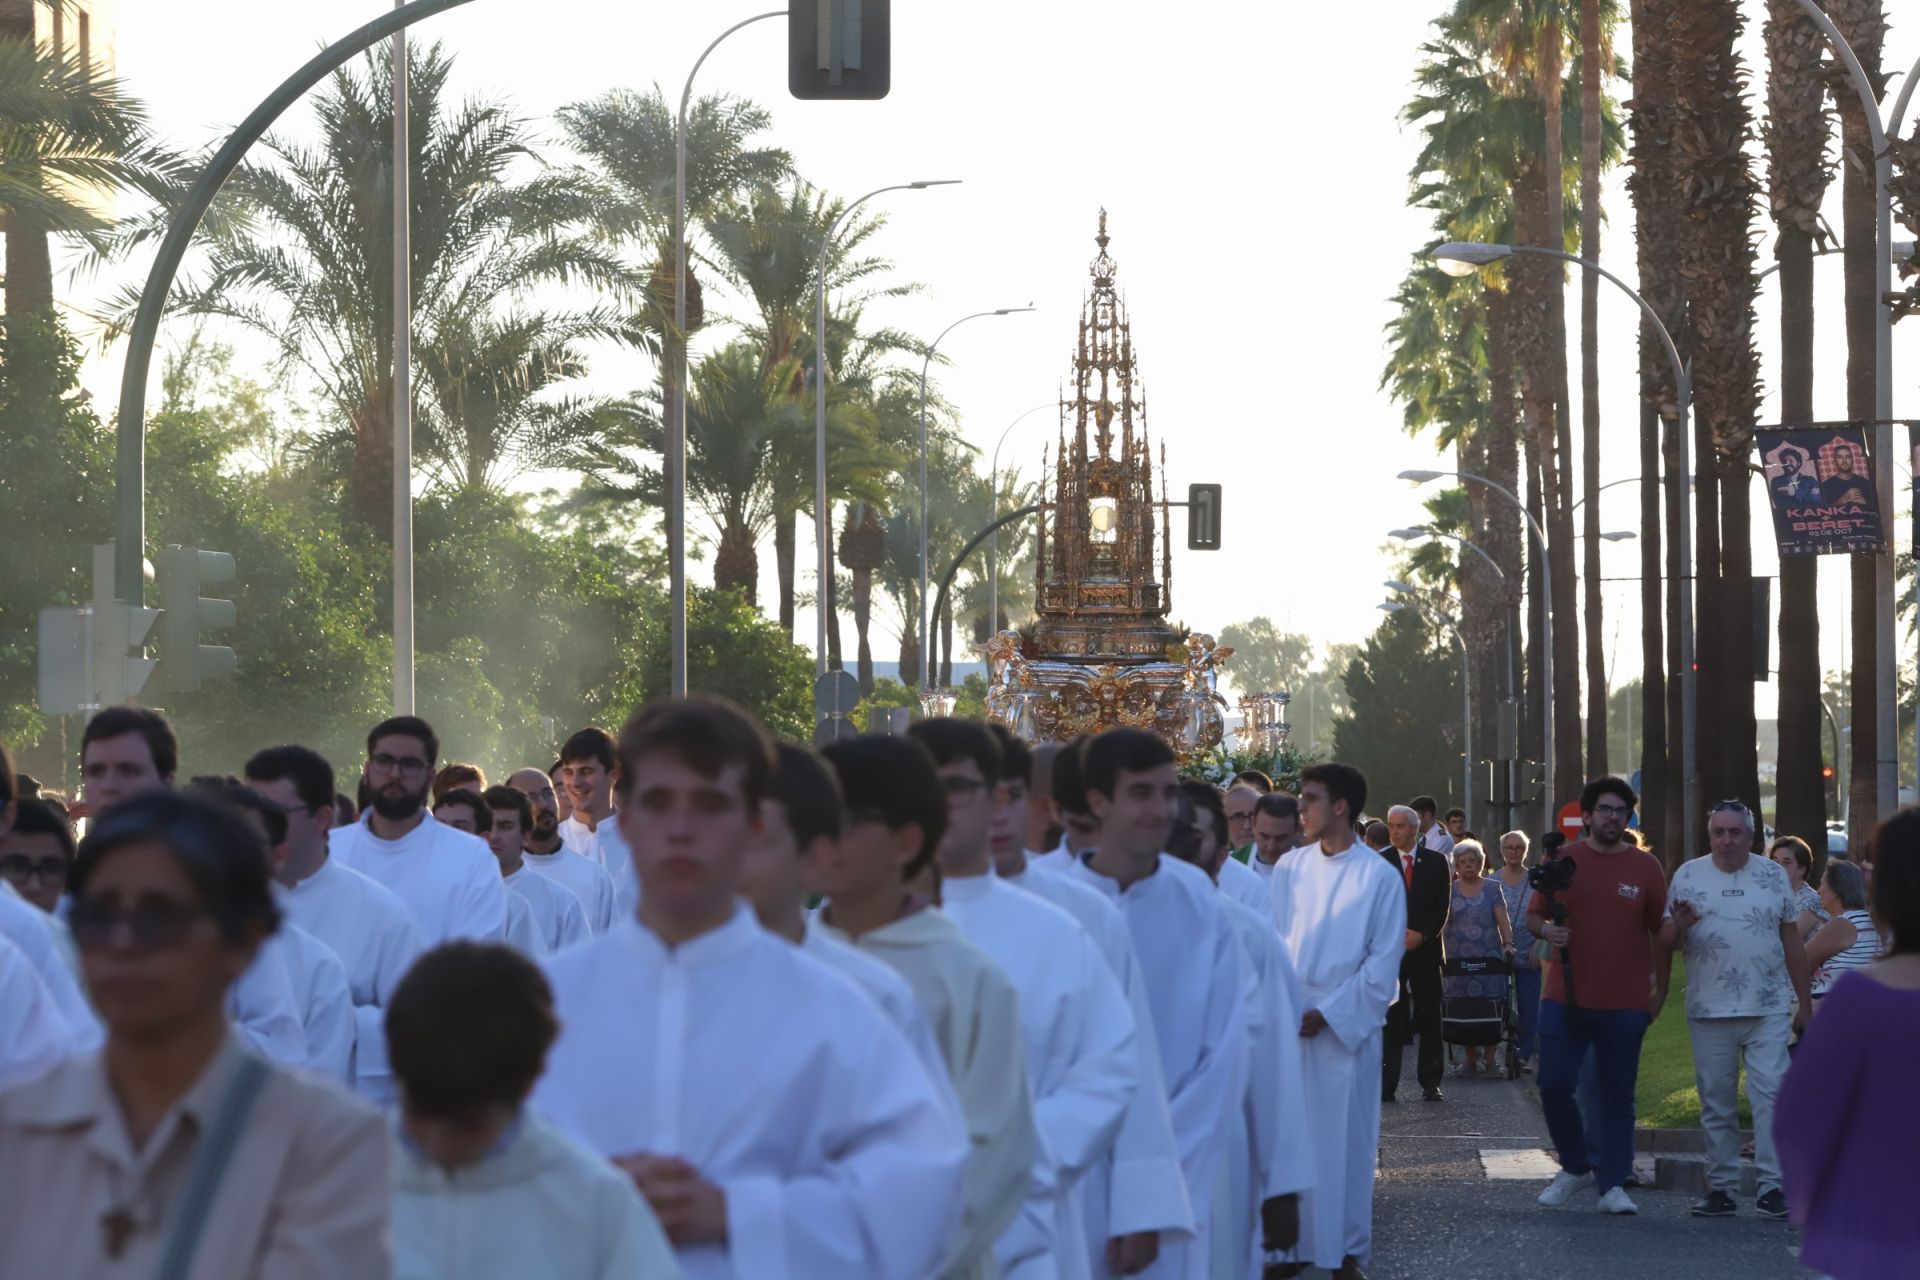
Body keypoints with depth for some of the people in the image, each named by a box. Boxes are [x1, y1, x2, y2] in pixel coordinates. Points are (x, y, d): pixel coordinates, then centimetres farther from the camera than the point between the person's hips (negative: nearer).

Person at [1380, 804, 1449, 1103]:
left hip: (1426, 948, 1)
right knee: (1390, 1019, -5)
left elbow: (1442, 907, 4)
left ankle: (1431, 1083, 8)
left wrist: (1422, 935, -9)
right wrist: (1397, 935, -10)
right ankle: (1387, 1085, -5)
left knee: (1429, 1017, 2)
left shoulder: (1436, 862, 8)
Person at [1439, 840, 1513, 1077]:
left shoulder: (1491, 890, 9)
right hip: (1458, 958, 1)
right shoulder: (1449, 891, 10)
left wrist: (1508, 944, -13)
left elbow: (1503, 919, 2)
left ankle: (1489, 1059, -2)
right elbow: (1441, 920, 3)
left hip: (1489, 958, -1)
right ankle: (1471, 1058, 7)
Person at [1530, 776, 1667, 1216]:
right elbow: (1533, 915, 10)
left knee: (1617, 1094, 3)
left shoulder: (1645, 866, 4)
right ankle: (1575, 1166, 19)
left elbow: (1660, 931, 8)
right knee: (1554, 1085, -3)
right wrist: (1546, 929, -12)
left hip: (1624, 1002, 0)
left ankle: (1612, 1184, 10)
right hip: (1565, 996, 0)